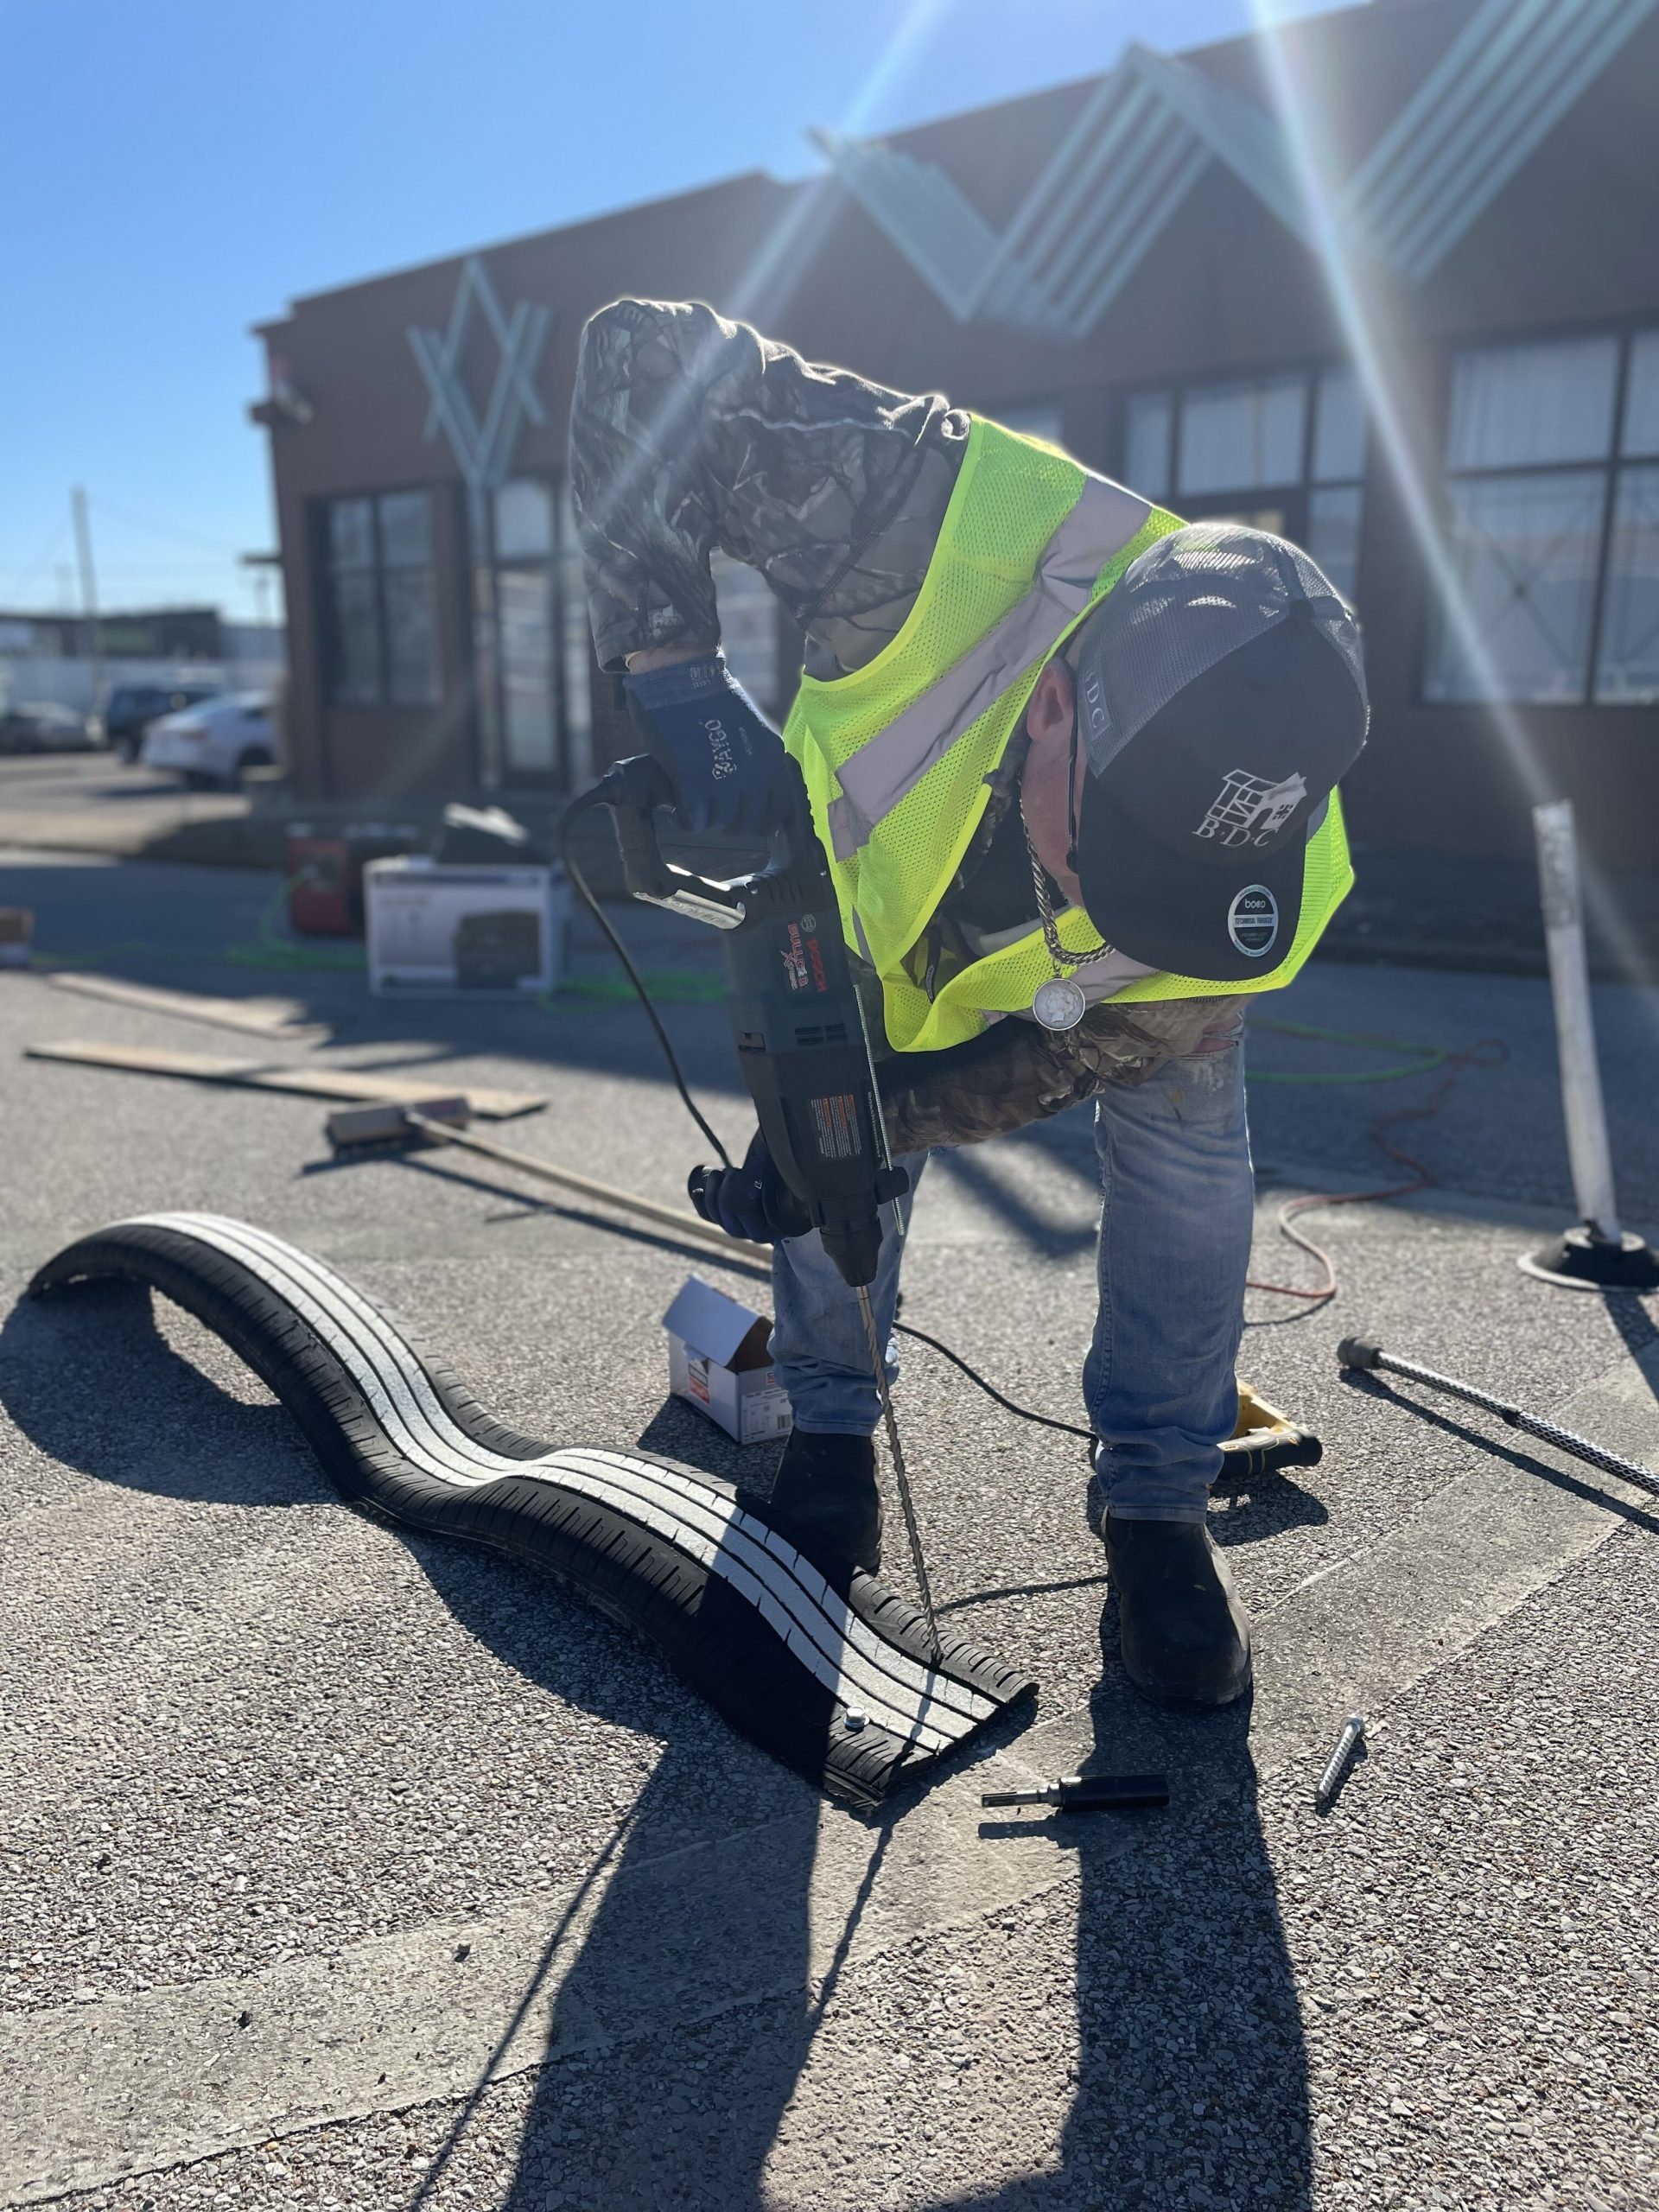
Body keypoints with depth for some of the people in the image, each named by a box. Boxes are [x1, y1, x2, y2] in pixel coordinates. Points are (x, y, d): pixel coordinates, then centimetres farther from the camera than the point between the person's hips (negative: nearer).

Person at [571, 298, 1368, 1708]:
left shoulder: (1269, 888, -39)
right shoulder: (943, 526, -47)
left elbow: (1074, 1053, -24)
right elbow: (644, 357, -39)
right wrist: (670, 656, -47)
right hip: (882, 857, 1)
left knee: (1186, 1145, -14)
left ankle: (1157, 1503, 4)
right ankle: (831, 1431, 18)